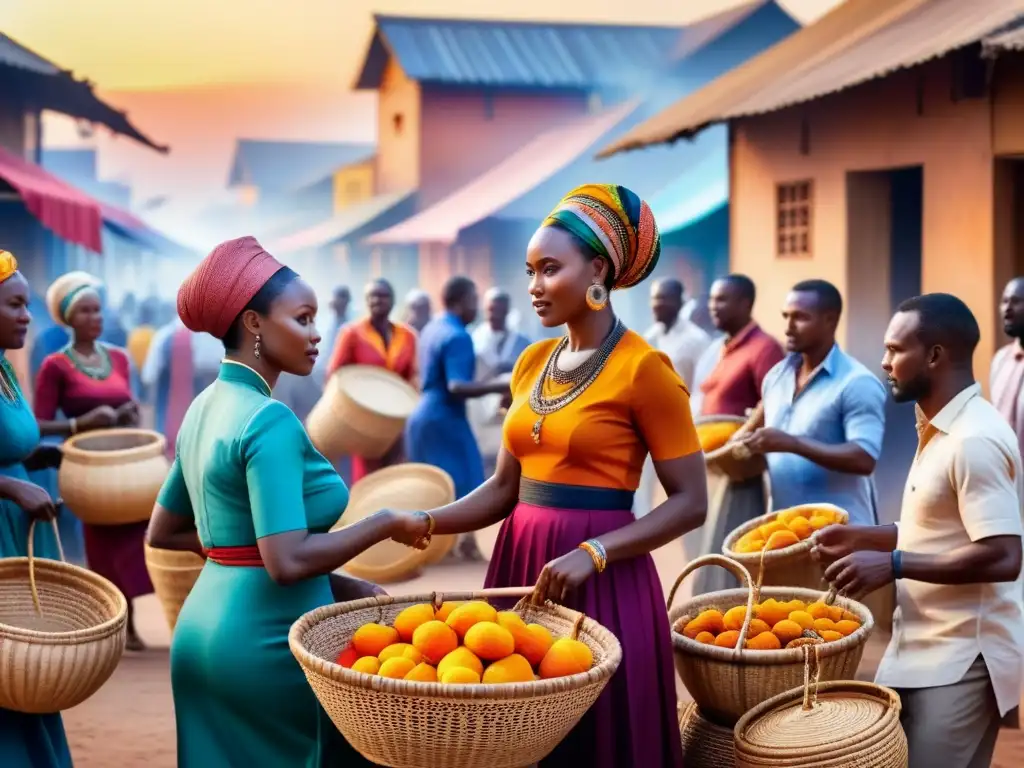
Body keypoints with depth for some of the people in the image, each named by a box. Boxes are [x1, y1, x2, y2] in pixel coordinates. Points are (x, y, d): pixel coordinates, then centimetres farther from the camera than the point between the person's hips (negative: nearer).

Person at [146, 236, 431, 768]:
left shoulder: (204, 408, 10)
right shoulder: (269, 420, -17)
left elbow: (164, 534, 18)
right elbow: (288, 562, -25)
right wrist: (386, 524, -15)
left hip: (204, 627, 9)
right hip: (266, 639, -9)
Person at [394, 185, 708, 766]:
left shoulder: (642, 368, -10)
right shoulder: (533, 362, 10)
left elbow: (691, 502, -11)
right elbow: (505, 487, 13)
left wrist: (594, 553, -20)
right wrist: (427, 522, -2)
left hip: (602, 581, -6)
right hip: (520, 563, 6)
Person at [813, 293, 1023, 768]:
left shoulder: (974, 440, -20)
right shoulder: (941, 428, 14)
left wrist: (893, 565, -22)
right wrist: (863, 538, 11)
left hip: (961, 659, -10)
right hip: (926, 649, 10)